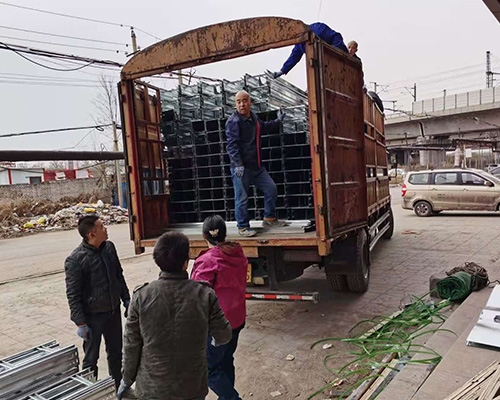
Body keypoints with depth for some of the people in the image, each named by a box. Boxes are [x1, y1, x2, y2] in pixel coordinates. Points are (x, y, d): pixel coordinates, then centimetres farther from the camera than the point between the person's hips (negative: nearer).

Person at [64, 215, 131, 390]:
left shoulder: (109, 247, -3)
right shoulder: (75, 260, -21)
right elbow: (73, 295, -16)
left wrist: (126, 299, 11)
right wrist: (80, 323, -15)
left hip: (113, 311, 6)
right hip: (93, 315, -5)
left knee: (116, 352, 20)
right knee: (91, 357, 12)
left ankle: (118, 386, 40)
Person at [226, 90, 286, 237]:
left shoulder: (254, 118, 12)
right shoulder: (233, 121, -13)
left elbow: (264, 127, 35)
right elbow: (232, 145, -21)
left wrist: (278, 121, 37)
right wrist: (238, 164, -28)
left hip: (256, 166, 8)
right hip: (241, 167, -8)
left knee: (271, 188, 13)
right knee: (241, 198, -2)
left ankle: (269, 219, 27)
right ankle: (243, 227, 13)